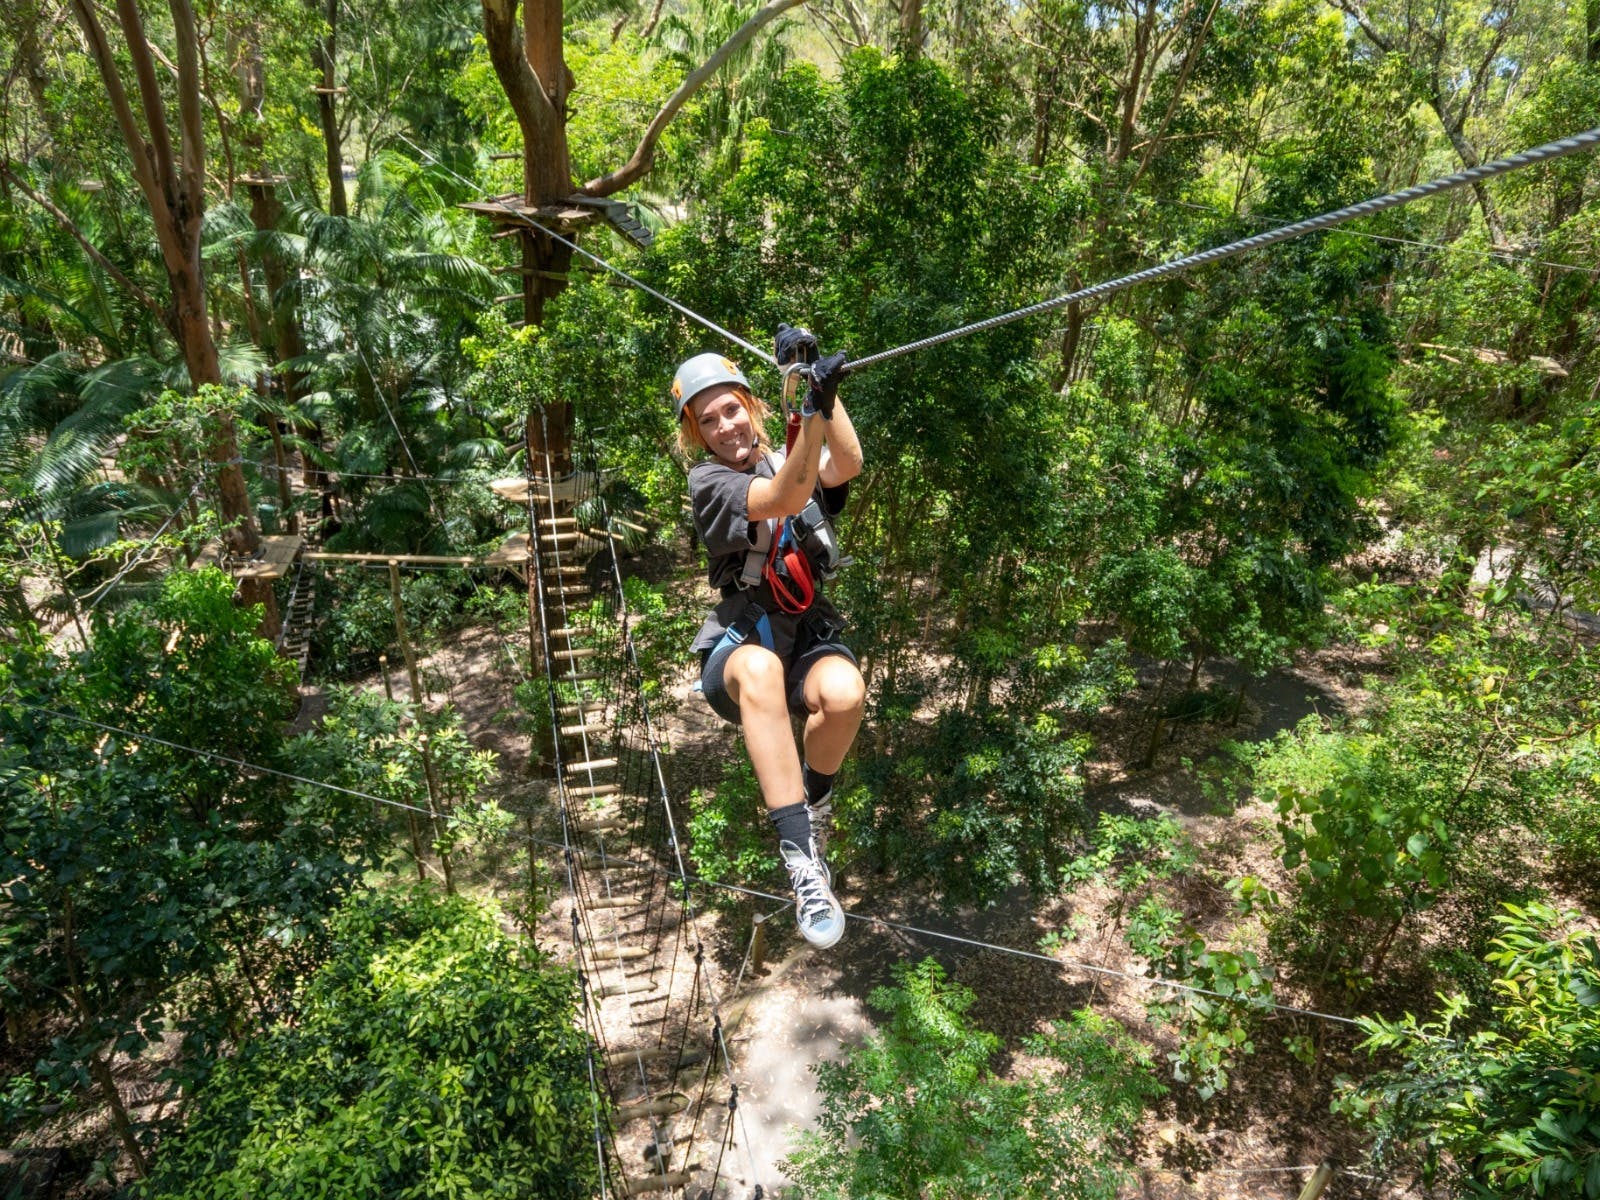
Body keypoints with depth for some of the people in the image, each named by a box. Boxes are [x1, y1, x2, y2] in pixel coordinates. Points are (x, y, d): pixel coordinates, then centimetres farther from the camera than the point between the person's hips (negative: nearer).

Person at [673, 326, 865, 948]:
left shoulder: (790, 459, 10)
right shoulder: (708, 481, -1)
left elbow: (847, 465, -14)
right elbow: (784, 499, -22)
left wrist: (823, 385, -27)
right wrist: (814, 407, -35)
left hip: (810, 634, 3)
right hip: (739, 642, -3)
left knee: (846, 691, -33)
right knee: (762, 669, -41)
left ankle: (813, 798, -1)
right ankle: (802, 856, -40)